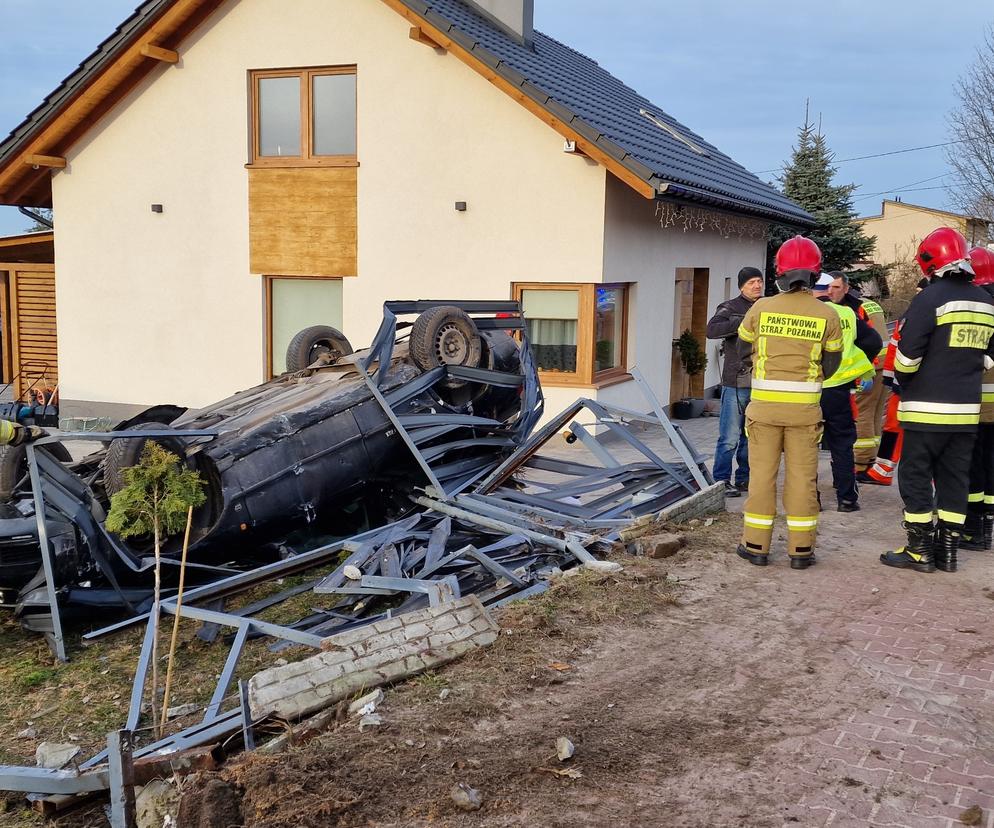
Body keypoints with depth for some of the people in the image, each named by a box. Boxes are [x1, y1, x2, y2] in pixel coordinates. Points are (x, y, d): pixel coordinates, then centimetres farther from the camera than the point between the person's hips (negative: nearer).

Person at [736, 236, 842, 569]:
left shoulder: (761, 309, -6)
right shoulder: (827, 315, -5)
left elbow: (744, 352, 7)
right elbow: (830, 364, 4)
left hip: (765, 404, 0)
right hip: (805, 406, 0)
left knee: (762, 473, 8)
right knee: (802, 476, 8)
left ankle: (756, 545, 12)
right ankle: (801, 549, 13)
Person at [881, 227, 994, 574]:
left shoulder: (930, 298, -13)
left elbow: (907, 356, -13)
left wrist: (903, 383, 5)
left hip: (926, 409, -6)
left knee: (916, 477, 3)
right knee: (955, 479, 12)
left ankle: (920, 551, 6)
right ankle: (947, 551, 17)